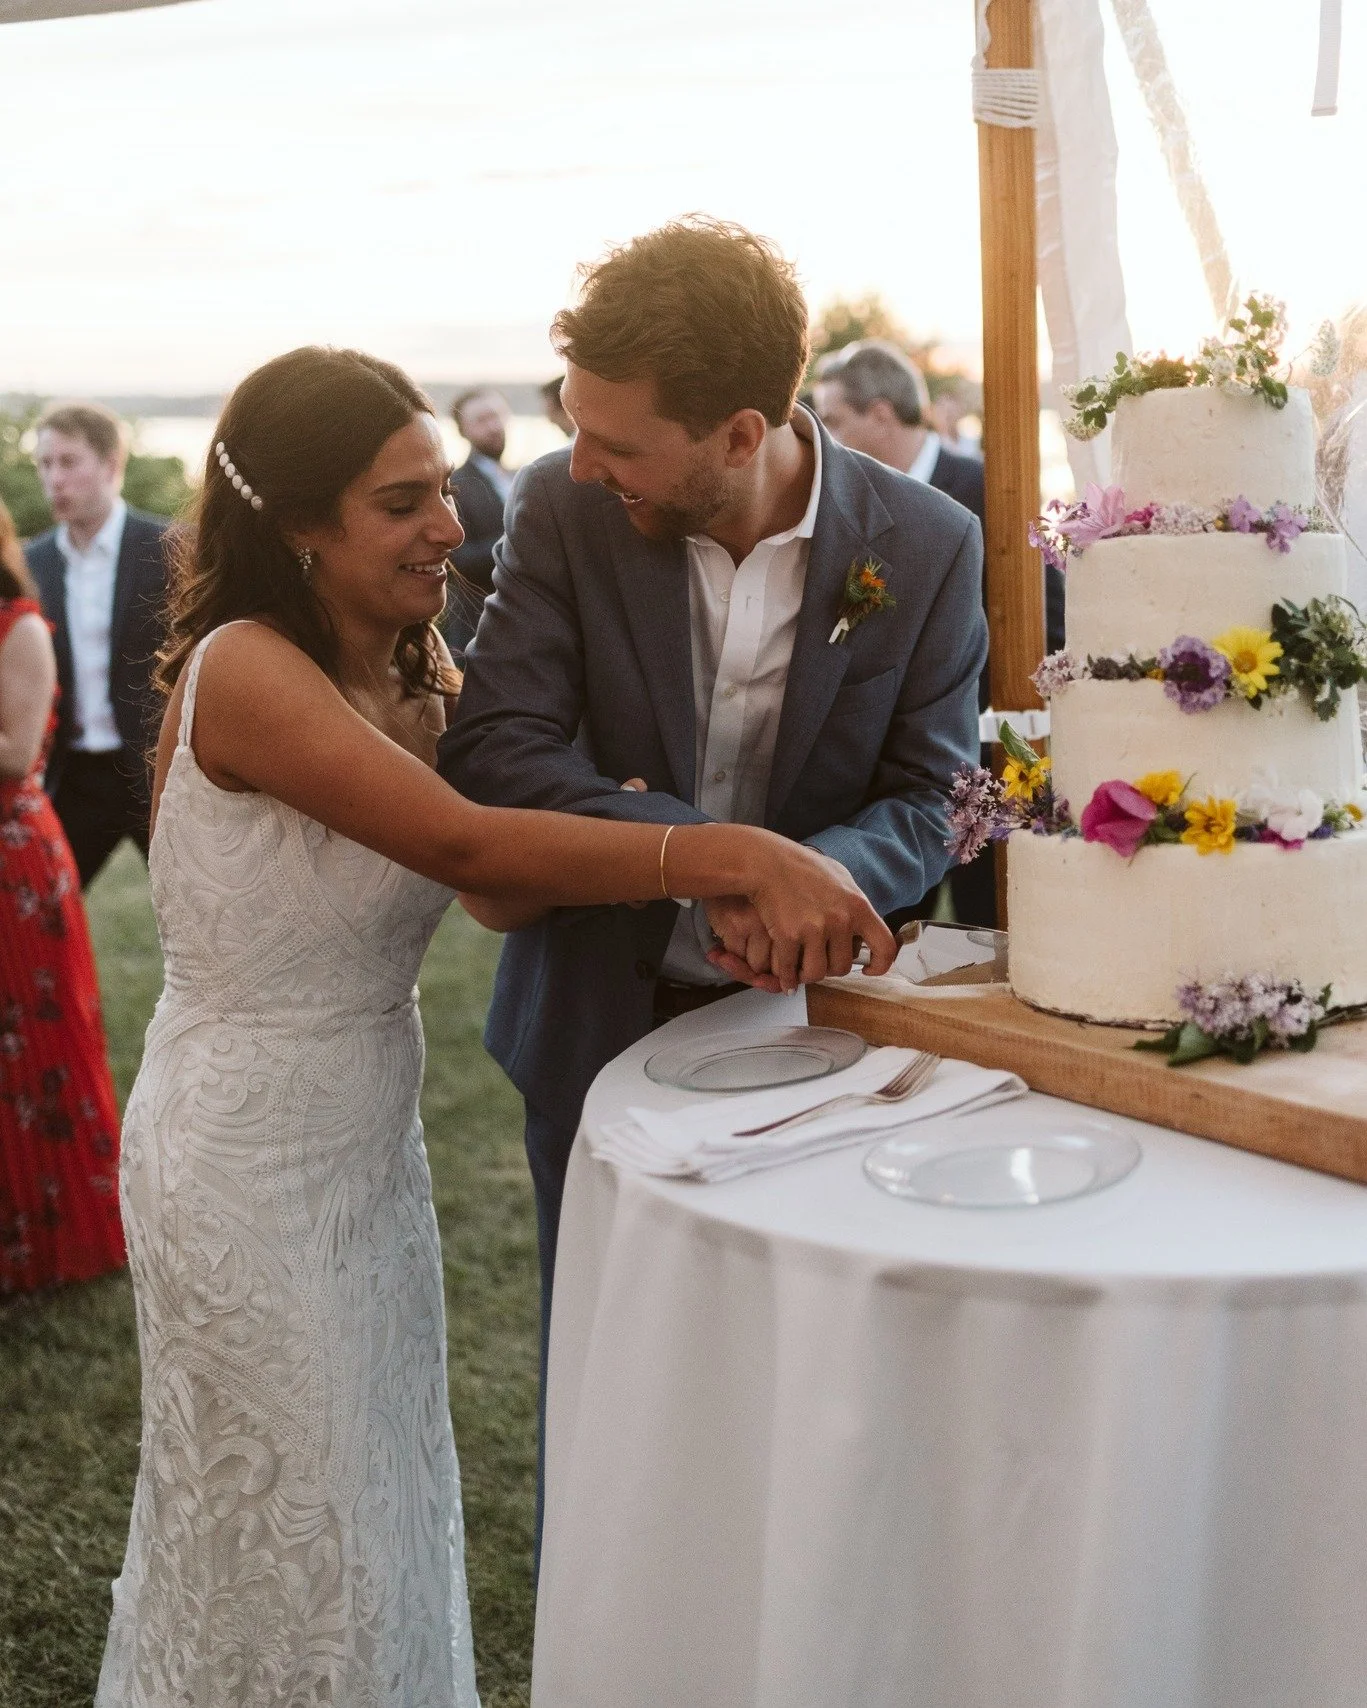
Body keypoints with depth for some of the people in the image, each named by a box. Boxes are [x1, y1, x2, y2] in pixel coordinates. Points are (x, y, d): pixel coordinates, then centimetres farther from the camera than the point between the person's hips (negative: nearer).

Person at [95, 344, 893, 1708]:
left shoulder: (412, 673, 3)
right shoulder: (245, 670, -22)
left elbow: (500, 893, -5)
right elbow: (463, 845, -33)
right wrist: (737, 856, -39)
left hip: (369, 1138, 7)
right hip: (249, 1151, -7)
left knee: (391, 1509, 20)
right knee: (299, 1543, 10)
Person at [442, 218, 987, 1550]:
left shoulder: (927, 546, -12)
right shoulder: (562, 508, -13)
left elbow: (928, 799, -10)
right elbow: (492, 749, -22)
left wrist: (820, 876, -33)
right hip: (603, 1024, 0)